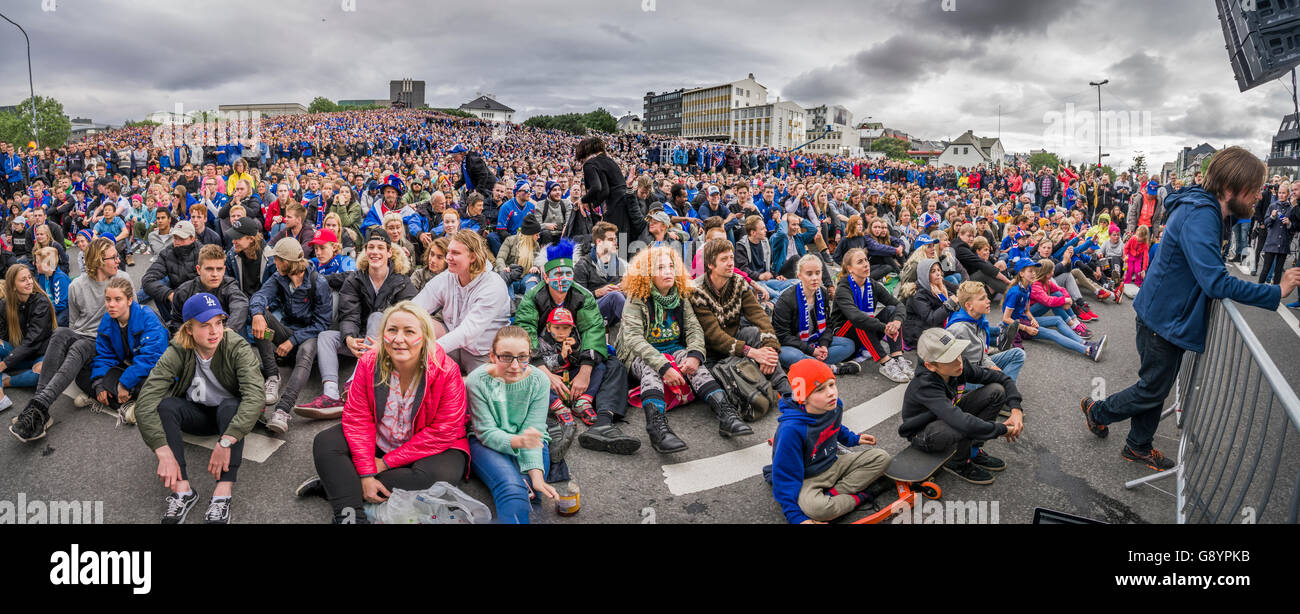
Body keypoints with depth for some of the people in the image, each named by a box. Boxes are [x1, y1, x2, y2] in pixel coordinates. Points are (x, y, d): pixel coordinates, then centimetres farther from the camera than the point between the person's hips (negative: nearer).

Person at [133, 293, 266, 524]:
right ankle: (182, 488, -31)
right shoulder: (177, 352, -19)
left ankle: (223, 494, -42)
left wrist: (226, 442, -47)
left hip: (228, 413, -2)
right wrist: (164, 452, -39)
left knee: (231, 406, -35)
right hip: (195, 414, 2)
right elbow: (145, 402, -28)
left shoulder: (237, 347, -23)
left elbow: (254, 396, -37)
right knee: (163, 406, -27)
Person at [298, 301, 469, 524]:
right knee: (325, 442, -13)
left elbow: (443, 431, -23)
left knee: (442, 474, -34)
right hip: (376, 442, 4)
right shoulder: (369, 362, -14)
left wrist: (387, 462, -20)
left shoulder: (446, 371, -24)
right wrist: (366, 474, -23)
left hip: (429, 446, -3)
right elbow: (357, 418, -13)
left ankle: (333, 485, -24)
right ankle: (350, 515, -29)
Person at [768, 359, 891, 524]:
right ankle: (857, 498, -10)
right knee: (813, 507, -40)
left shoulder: (835, 406, -7)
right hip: (807, 479, -7)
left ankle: (833, 494, -14)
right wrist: (796, 516, -24)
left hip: (833, 464, 8)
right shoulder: (792, 429, -31)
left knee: (881, 457, -4)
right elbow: (786, 475, -23)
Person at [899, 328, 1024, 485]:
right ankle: (957, 463, -4)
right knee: (967, 425, -38)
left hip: (948, 415, 7)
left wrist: (1016, 409, -22)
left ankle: (974, 450, 1)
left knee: (996, 390, -9)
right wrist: (1003, 430, -36)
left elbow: (1003, 379, -6)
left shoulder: (960, 365, -18)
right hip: (923, 434, -7)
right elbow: (962, 422, -49)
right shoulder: (925, 386, -38)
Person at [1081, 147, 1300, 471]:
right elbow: (1215, 282, -32)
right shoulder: (1199, 215, -26)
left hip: (1172, 316, 10)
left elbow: (1210, 271, 17)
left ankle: (1139, 446, 31)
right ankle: (1097, 411, 27)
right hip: (1164, 318, -10)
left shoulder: (1206, 211, 6)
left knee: (1157, 385, 18)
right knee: (1153, 389, 5)